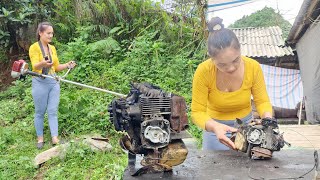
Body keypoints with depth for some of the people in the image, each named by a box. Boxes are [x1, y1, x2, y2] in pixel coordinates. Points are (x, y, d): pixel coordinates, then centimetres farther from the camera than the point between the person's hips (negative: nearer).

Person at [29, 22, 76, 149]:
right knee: (40, 112, 5)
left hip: (54, 82, 5)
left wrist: (67, 65, -4)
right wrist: (43, 63, -42)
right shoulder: (34, 47, -7)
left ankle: (55, 138, 3)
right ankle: (40, 139, 17)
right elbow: (35, 66, -20)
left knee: (53, 111, 2)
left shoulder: (52, 48, 10)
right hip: (40, 83, -5)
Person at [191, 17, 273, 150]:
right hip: (216, 127, -1)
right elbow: (197, 112, -21)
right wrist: (214, 126, -40)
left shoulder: (253, 67, -20)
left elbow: (262, 101, -9)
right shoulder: (203, 71, -26)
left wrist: (267, 118, -29)